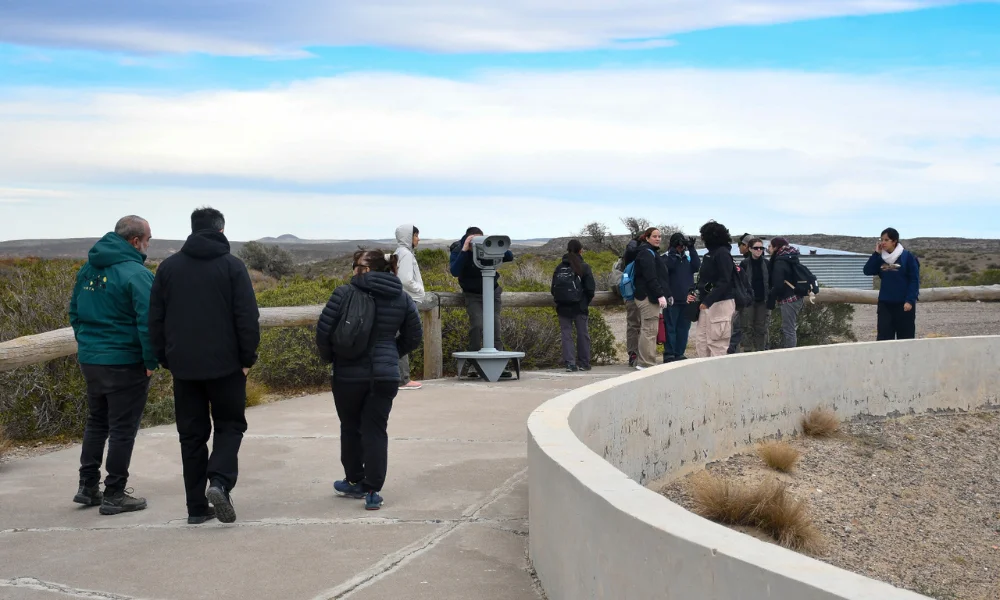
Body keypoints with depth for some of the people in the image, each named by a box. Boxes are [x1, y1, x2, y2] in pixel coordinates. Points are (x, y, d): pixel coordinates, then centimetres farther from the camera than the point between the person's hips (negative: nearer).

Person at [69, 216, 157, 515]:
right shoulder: (136, 273, -17)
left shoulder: (87, 269, 9)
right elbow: (148, 321, -22)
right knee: (122, 428, 2)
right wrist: (151, 361, -13)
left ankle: (88, 486, 24)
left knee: (96, 422, 20)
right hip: (125, 363, -8)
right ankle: (114, 495, 8)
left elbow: (75, 311, 16)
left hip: (90, 359, 8)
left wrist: (86, 342, 19)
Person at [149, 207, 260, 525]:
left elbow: (155, 319, 7)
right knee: (230, 426, 10)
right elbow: (247, 318, -9)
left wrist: (165, 358, 13)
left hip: (184, 365, 3)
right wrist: (248, 357, -1)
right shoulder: (232, 266, -4)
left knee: (192, 434, 10)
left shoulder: (168, 266, 6)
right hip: (225, 364, -3)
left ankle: (197, 506, 9)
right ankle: (220, 482, -14)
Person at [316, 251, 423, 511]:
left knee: (351, 428, 16)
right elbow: (414, 337, 9)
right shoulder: (402, 297, 4)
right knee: (376, 431, 5)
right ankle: (373, 490, 0)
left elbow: (323, 330, -10)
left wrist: (329, 356, 7)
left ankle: (355, 481, 29)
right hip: (385, 375, 2)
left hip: (348, 374, -2)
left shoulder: (345, 293, -9)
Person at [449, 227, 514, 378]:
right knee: (477, 326, -19)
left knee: (495, 327, -4)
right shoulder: (458, 250, -13)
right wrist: (464, 250, -35)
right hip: (473, 295, -2)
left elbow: (510, 257, -13)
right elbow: (454, 271, -29)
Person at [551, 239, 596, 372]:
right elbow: (590, 288, -7)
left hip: (563, 307, 2)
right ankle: (584, 363, 12)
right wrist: (586, 302, 8)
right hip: (580, 307, -2)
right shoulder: (584, 267, -5)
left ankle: (569, 363, -2)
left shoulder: (559, 268, 3)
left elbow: (553, 289, 3)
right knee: (583, 334, 8)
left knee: (566, 334, 5)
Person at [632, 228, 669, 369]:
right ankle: (647, 363, -9)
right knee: (650, 330, -10)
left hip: (646, 296, 11)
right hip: (648, 297, -11)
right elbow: (650, 277, -20)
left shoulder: (650, 252, 22)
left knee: (646, 330, 13)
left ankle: (643, 362, 18)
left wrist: (661, 294, 20)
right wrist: (660, 295, -23)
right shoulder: (646, 253, -11)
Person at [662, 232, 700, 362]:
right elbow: (668, 266, -18)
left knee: (684, 328, 7)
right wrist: (674, 250, -16)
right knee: (670, 327, -4)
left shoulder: (688, 258, 15)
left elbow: (697, 266, -2)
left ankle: (679, 354, 13)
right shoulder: (666, 257, 3)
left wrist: (691, 249, -5)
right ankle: (669, 355, -2)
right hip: (672, 299, -5)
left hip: (686, 300, 5)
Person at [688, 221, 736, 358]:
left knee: (716, 342, -7)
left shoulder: (722, 253, -11)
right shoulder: (711, 253, 16)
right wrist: (698, 296, 8)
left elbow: (724, 282, -19)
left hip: (720, 304, -9)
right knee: (701, 339, 9)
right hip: (707, 303, 9)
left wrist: (708, 301, -22)